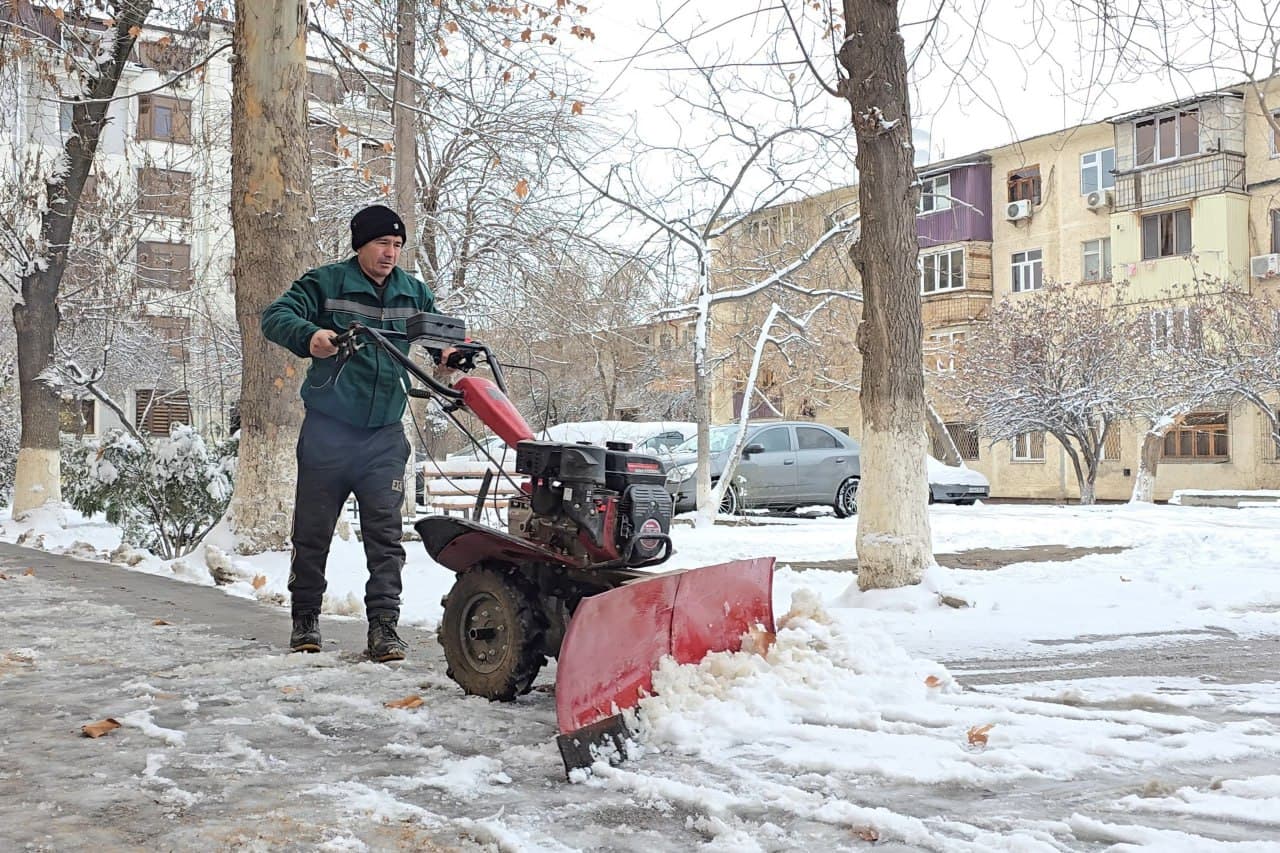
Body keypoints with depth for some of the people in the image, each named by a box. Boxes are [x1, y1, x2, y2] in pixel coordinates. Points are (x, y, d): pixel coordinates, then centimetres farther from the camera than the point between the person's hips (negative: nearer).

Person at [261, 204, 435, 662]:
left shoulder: (414, 293, 9)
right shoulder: (326, 282, -3)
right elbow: (276, 316, -12)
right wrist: (309, 336, -35)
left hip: (384, 435, 3)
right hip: (328, 431, -2)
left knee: (385, 533, -2)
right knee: (313, 530, 6)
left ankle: (384, 625, 1)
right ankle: (305, 620, 20)